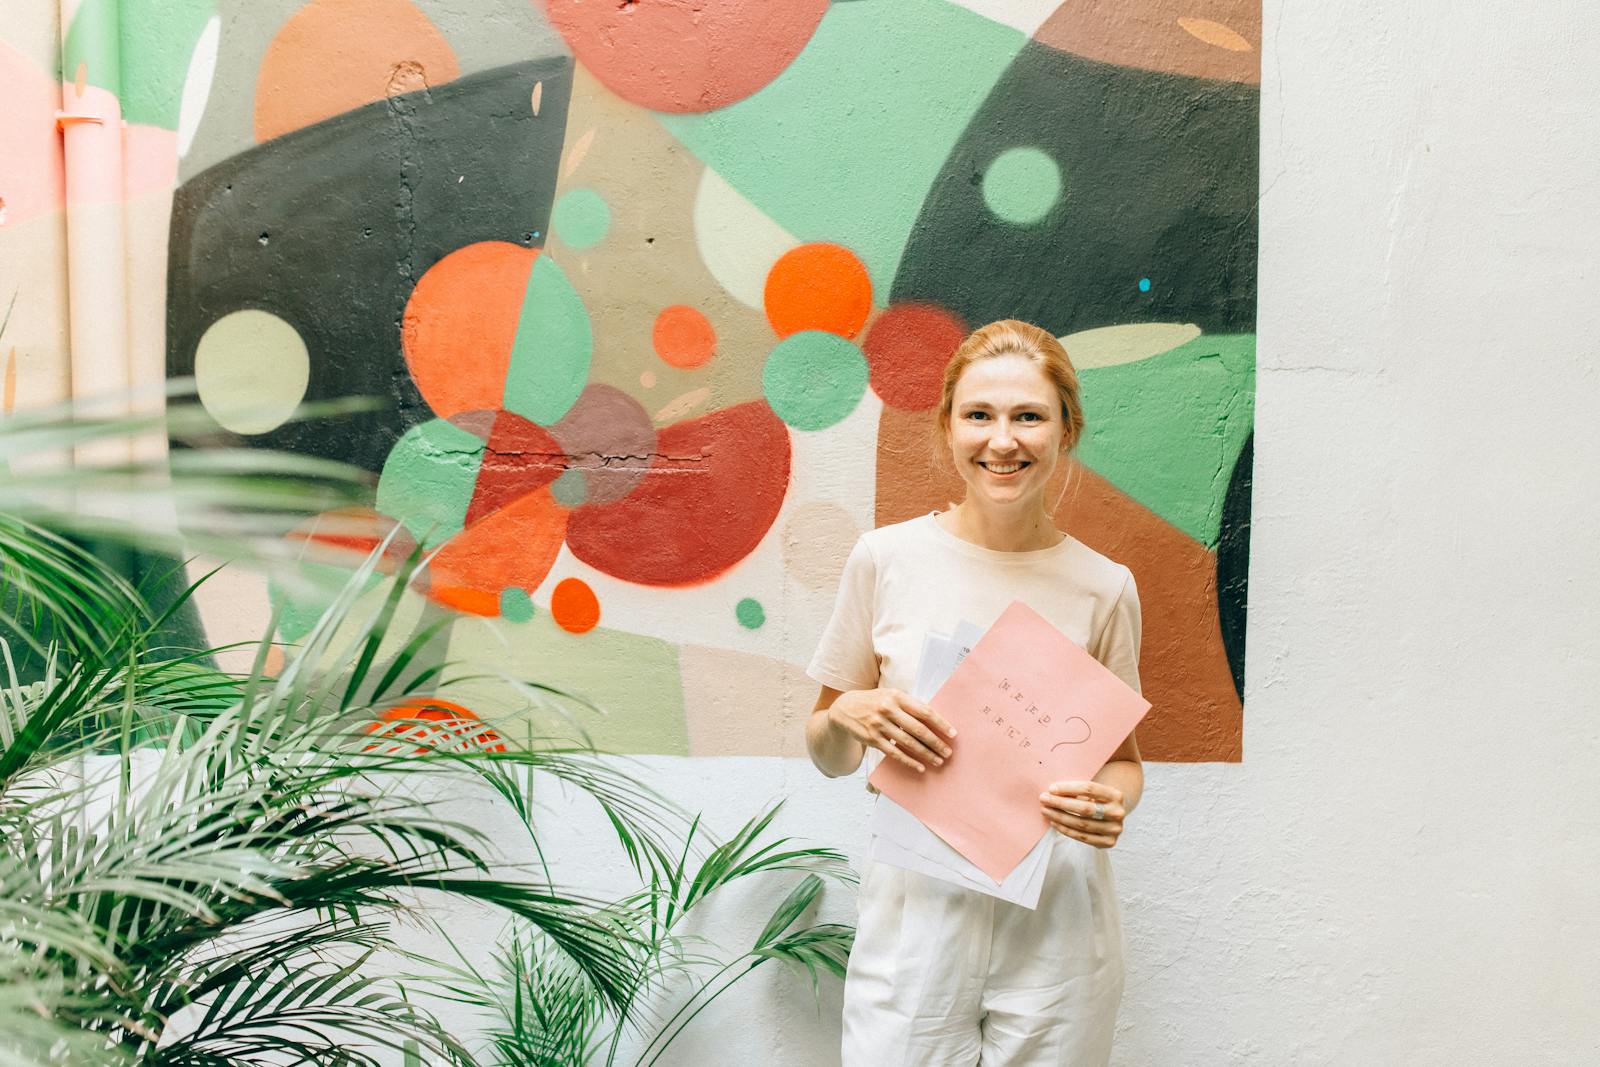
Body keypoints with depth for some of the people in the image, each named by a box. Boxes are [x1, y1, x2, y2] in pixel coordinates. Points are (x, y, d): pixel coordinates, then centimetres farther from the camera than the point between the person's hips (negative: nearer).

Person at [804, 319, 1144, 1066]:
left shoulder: (1103, 587, -2)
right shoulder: (887, 559, -4)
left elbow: (1122, 756, 10)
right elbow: (828, 758, 4)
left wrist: (1113, 803, -11)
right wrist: (847, 715, -17)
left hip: (1056, 923, 1)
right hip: (916, 913, 0)